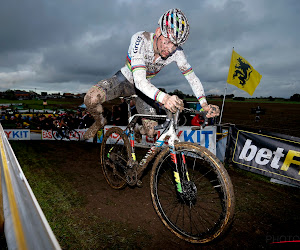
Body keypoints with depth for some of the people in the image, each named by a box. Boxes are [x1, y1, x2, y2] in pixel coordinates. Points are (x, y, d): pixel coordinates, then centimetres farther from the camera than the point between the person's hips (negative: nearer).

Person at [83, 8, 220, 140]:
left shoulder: (176, 52, -21)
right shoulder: (140, 39, -33)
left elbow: (192, 78, -13)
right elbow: (139, 80, -43)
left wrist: (204, 104, -29)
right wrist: (164, 98, -61)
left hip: (144, 88, 3)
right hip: (125, 79, -2)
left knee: (151, 132, -9)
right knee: (91, 98, -29)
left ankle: (138, 132, 29)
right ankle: (99, 121, 6)